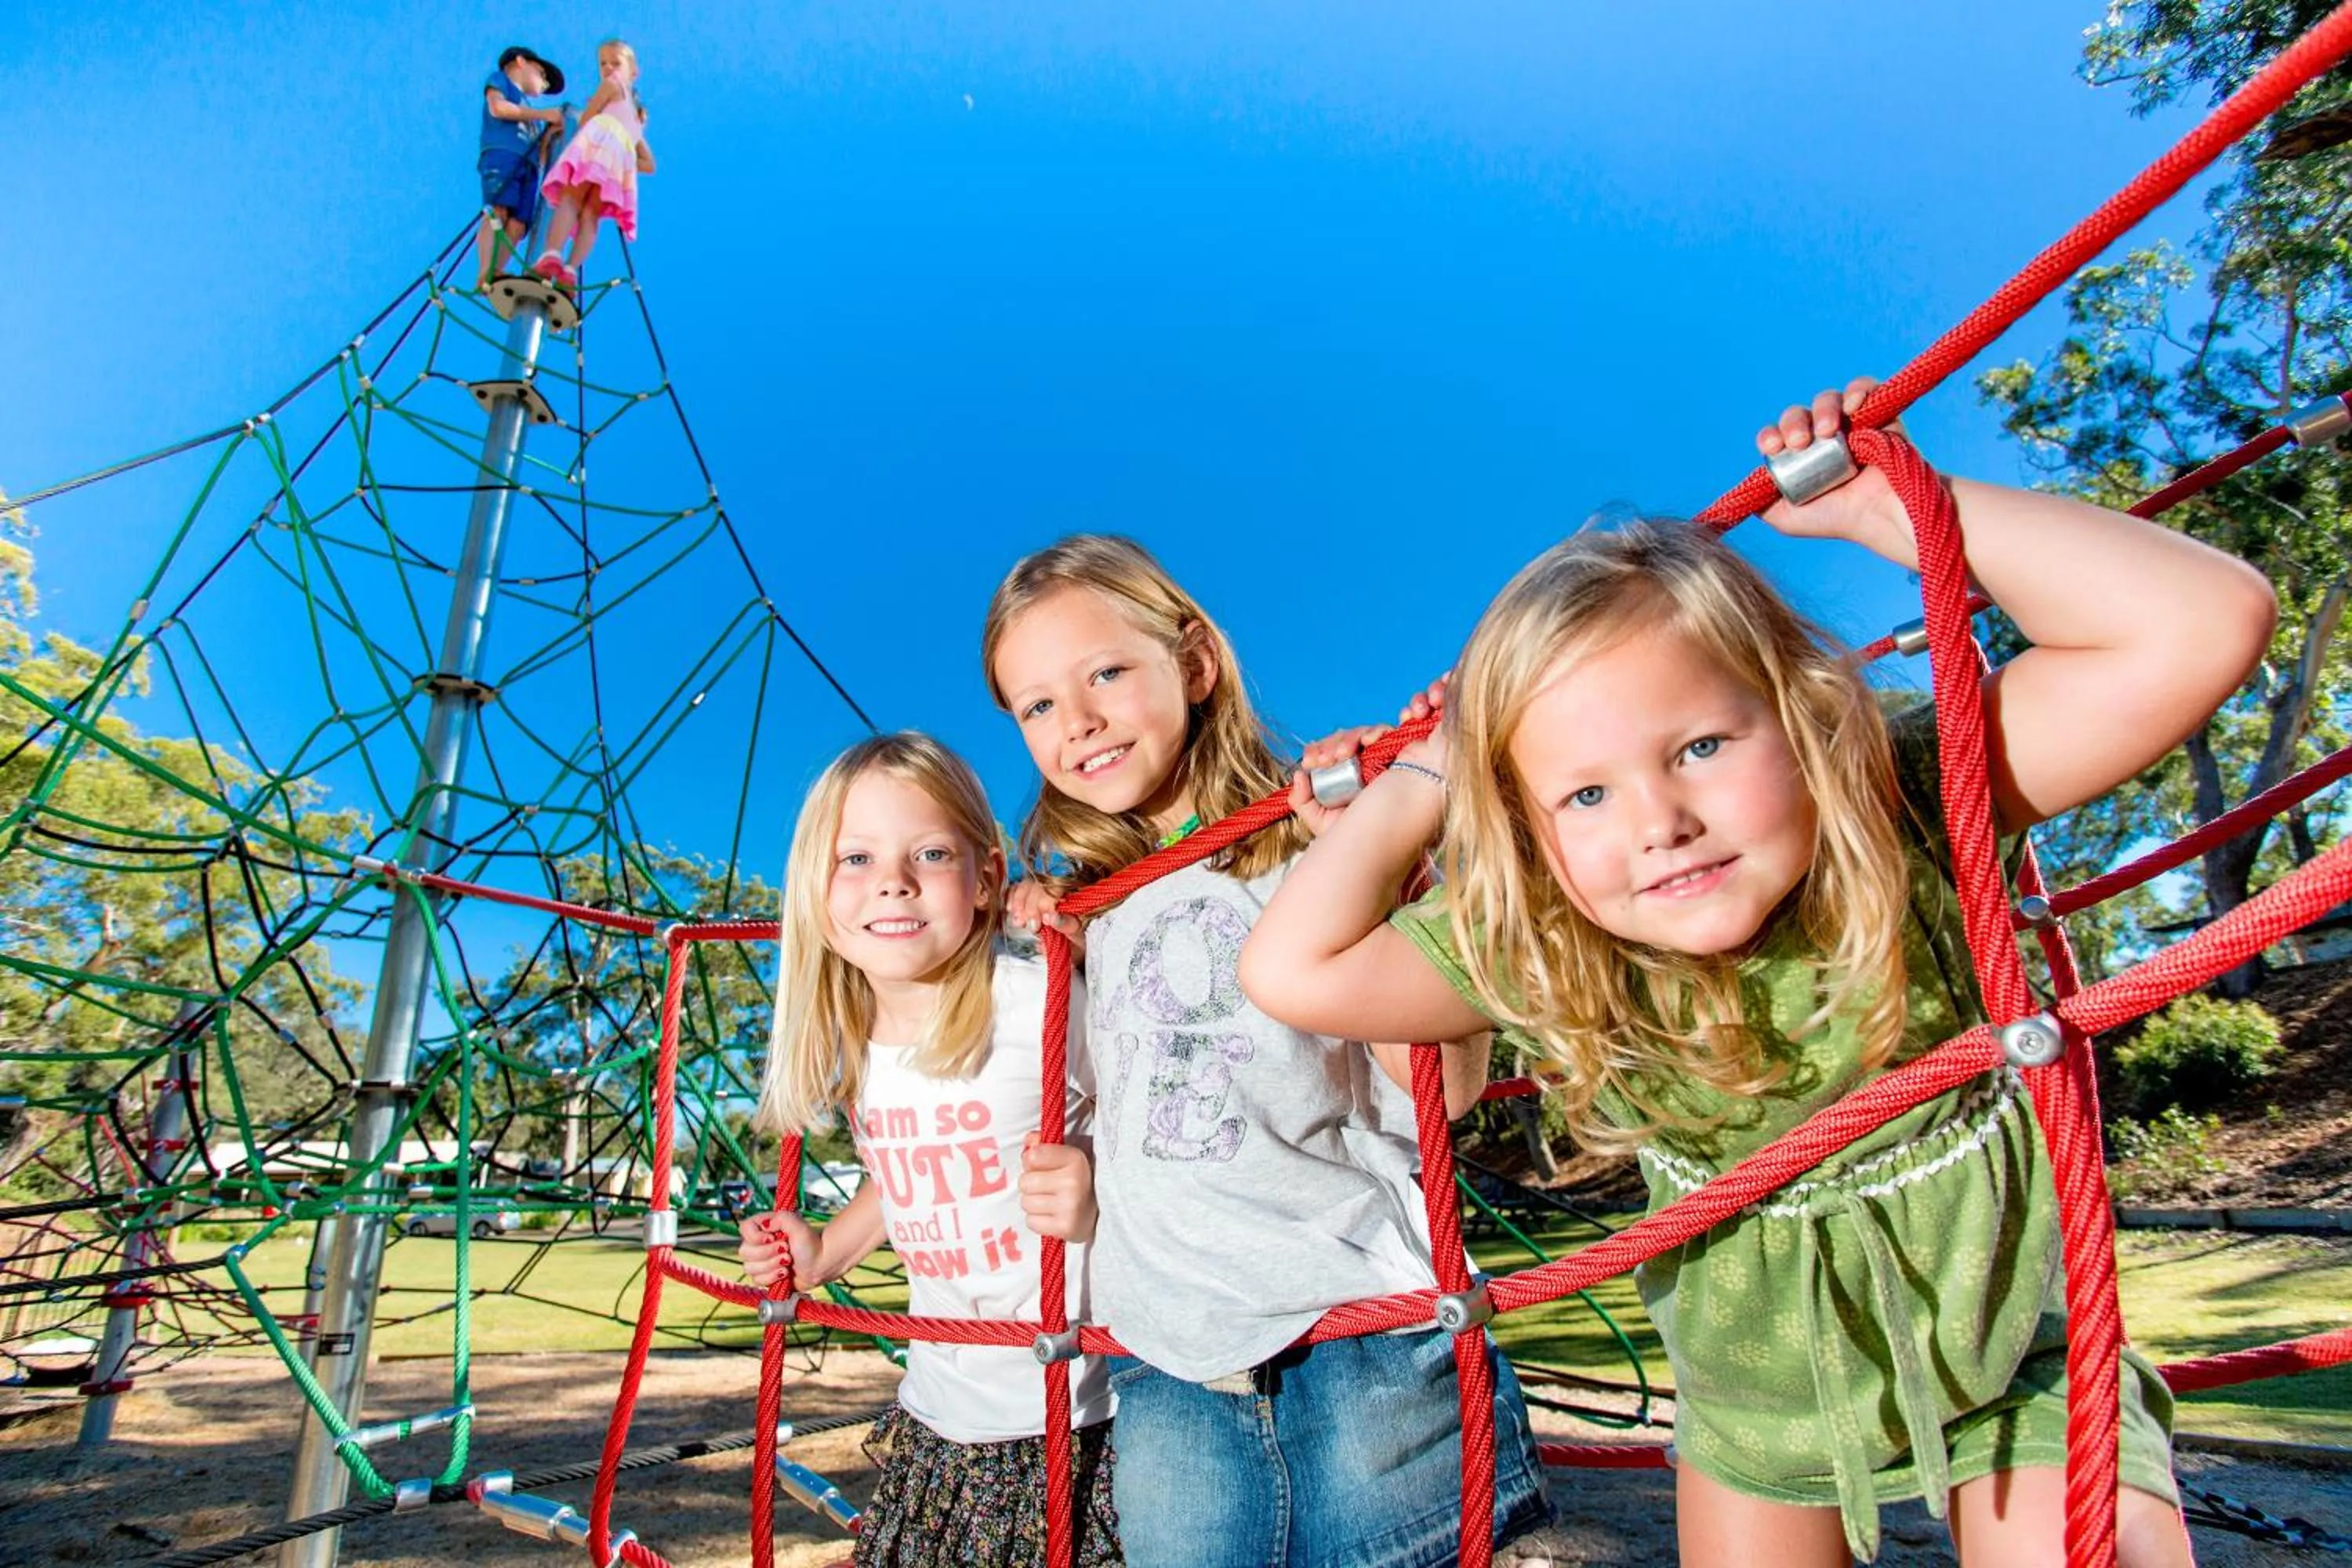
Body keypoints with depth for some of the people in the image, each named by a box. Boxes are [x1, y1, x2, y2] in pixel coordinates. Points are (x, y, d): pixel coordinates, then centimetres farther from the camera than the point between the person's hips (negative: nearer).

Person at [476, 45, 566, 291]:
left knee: (517, 225, -16)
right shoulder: (499, 79, 24)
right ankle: (486, 273, -41)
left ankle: (495, 275, -29)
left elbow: (540, 155, 28)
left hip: (528, 167, 6)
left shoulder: (530, 112, 39)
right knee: (497, 212, -25)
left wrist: (551, 130, 13)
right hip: (501, 155, -6)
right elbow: (498, 108, 2)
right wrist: (543, 114, 5)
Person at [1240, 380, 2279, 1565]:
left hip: (2011, 1346, -1)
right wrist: (1423, 778, -21)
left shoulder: (1913, 812, -28)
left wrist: (1877, 506, -36)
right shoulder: (1539, 962, -23)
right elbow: (1290, 970, -26)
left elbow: (2204, 625, -38)